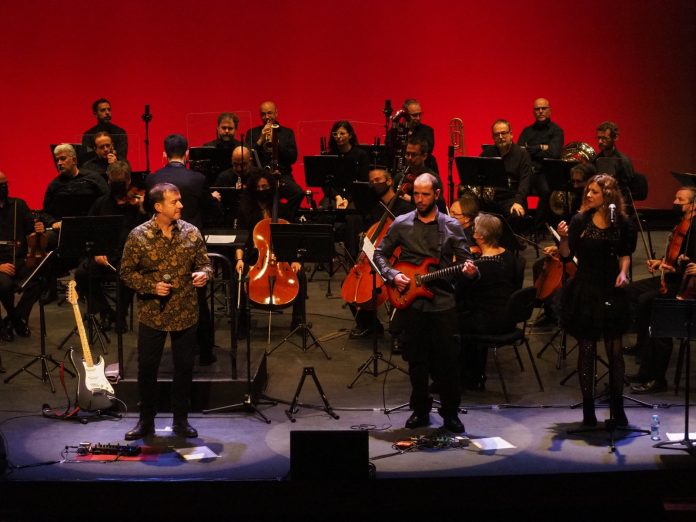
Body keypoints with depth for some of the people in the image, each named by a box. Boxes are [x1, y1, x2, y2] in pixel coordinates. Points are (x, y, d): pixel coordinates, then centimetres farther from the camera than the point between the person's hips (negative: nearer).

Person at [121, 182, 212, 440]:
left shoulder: (191, 232, 0)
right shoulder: (139, 235, -7)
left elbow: (204, 264, 8)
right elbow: (127, 272, -3)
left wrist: (203, 274, -15)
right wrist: (151, 286, -16)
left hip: (185, 313, 2)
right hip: (152, 314, -2)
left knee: (184, 367, 8)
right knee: (147, 367, 5)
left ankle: (181, 420, 23)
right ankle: (146, 421, 21)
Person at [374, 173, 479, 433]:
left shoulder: (451, 226, 3)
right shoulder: (401, 224, 4)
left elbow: (465, 260, 3)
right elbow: (380, 254, 11)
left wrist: (469, 270, -20)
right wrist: (392, 275, -7)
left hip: (443, 301, -1)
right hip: (411, 301, 1)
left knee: (448, 360, -1)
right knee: (417, 360, 7)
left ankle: (450, 413, 13)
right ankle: (420, 410, 22)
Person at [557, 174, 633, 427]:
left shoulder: (621, 222, 0)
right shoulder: (580, 220, -4)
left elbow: (625, 253, 14)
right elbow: (566, 255, -6)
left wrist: (623, 272, -4)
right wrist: (563, 237, -23)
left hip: (611, 291, 1)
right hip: (584, 291, -1)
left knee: (615, 350, 2)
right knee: (586, 350, 4)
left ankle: (617, 408, 14)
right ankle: (588, 409, 13)